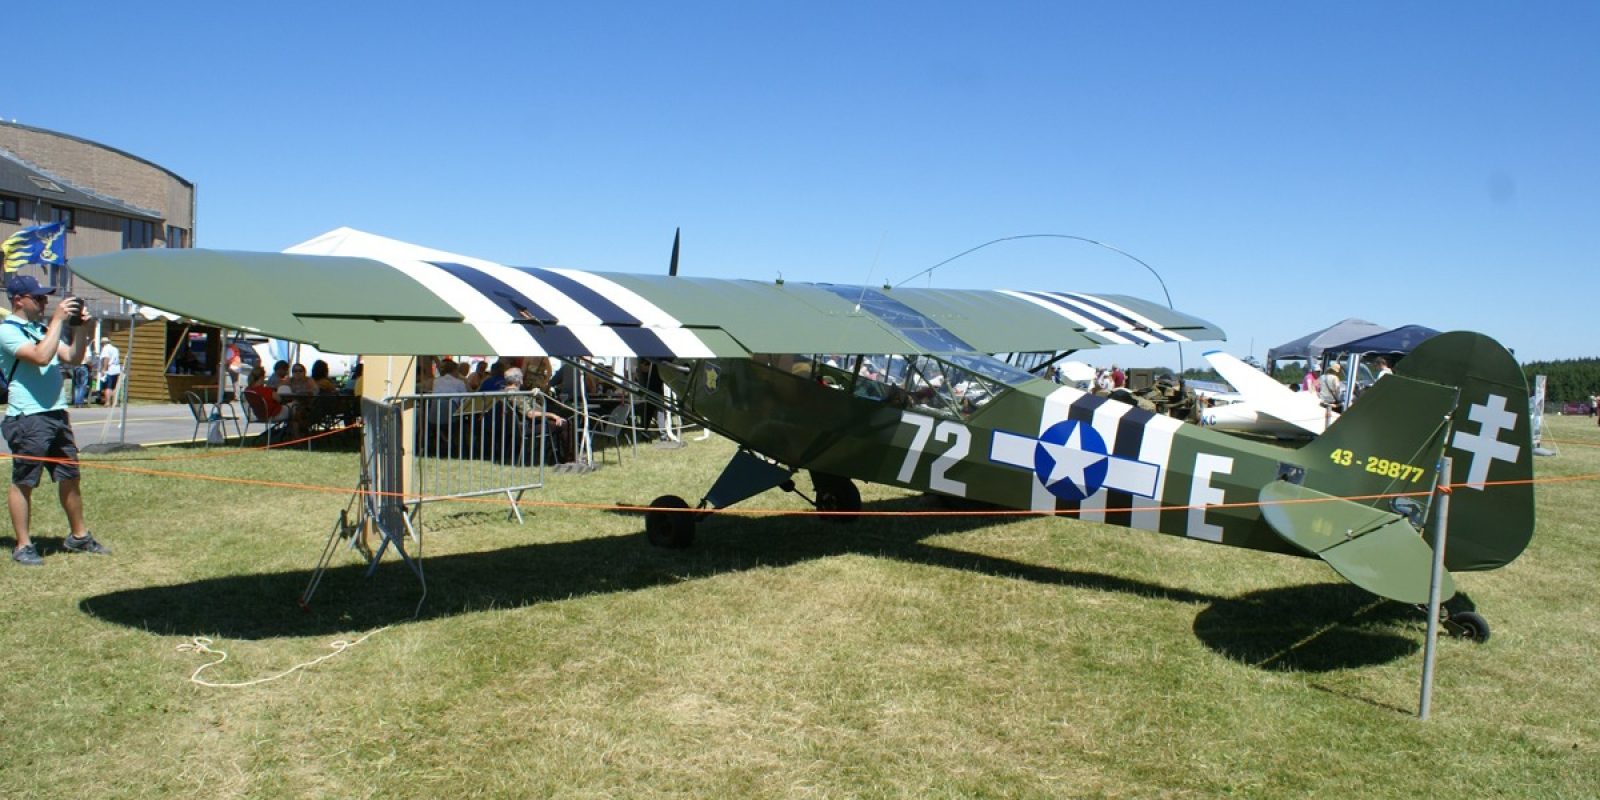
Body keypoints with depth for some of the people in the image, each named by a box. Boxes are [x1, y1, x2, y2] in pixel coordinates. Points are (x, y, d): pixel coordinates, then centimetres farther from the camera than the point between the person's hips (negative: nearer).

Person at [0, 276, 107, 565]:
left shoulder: (43, 328, 15)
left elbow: (73, 357, 12)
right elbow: (41, 357, -23)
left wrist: (79, 327, -1)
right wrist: (59, 320, -18)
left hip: (57, 414, 8)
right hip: (27, 419, -8)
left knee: (70, 477, 13)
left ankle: (78, 536, 25)